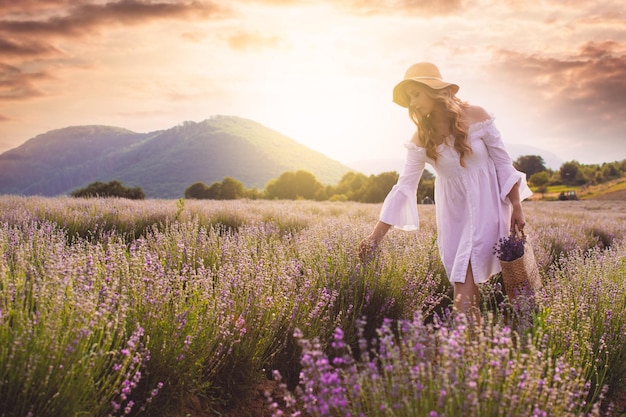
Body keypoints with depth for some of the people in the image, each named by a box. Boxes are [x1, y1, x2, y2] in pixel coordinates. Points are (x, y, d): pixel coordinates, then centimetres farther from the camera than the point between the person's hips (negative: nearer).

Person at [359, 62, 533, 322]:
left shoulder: (475, 116, -10)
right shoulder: (421, 139, -4)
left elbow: (503, 163, -4)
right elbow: (405, 186, -7)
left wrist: (516, 207, -5)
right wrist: (376, 236, -13)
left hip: (484, 206, -3)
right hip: (452, 212, 3)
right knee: (464, 280, 3)